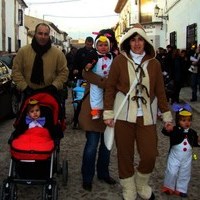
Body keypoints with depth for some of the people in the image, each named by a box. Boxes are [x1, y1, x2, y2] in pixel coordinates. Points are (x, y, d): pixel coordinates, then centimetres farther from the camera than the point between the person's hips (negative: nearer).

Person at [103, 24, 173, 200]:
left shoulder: (154, 63, 4)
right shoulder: (120, 60, -2)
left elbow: (160, 91, 8)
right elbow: (110, 87, 0)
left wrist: (167, 116, 8)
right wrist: (108, 113, -5)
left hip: (147, 116, 2)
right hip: (124, 114, -1)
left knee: (150, 155, -1)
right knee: (125, 156, 7)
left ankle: (142, 185, 29)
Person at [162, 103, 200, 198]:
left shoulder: (192, 133, -3)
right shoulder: (174, 130, -17)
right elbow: (165, 133, -33)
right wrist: (167, 130, -57)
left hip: (187, 158, 4)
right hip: (174, 157, -3)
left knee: (185, 175, 13)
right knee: (171, 173, -1)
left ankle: (181, 189, 30)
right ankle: (169, 187, 23)